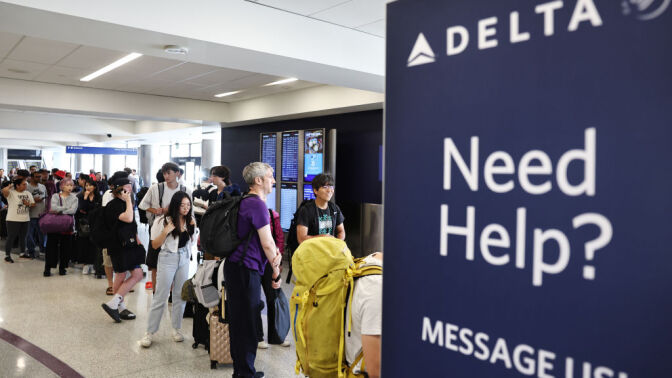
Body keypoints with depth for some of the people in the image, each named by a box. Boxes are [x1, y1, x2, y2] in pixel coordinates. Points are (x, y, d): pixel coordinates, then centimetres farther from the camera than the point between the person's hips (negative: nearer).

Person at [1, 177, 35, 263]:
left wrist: (28, 204, -10)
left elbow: (33, 204, 13)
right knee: (11, 237, 0)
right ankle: (7, 255, 10)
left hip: (25, 219, 6)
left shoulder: (28, 193, 9)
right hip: (13, 219, -6)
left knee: (23, 237, 16)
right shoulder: (11, 193, -8)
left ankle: (22, 253, 28)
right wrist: (11, 185, -12)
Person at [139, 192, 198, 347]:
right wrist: (166, 231, -20)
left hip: (184, 260, 4)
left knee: (181, 296, 8)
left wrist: (194, 228, -2)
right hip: (167, 259, -4)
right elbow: (155, 245, -6)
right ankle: (149, 332, 7)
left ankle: (176, 329, 21)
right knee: (161, 296, -2)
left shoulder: (190, 221, 4)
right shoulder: (163, 221, -9)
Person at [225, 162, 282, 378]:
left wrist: (275, 252, 3)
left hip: (234, 266, 10)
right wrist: (276, 270, -4)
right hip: (246, 270, -10)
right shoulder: (257, 205, -15)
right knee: (248, 322, -1)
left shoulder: (245, 202, 16)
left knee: (239, 319, 17)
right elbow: (267, 244, -15)